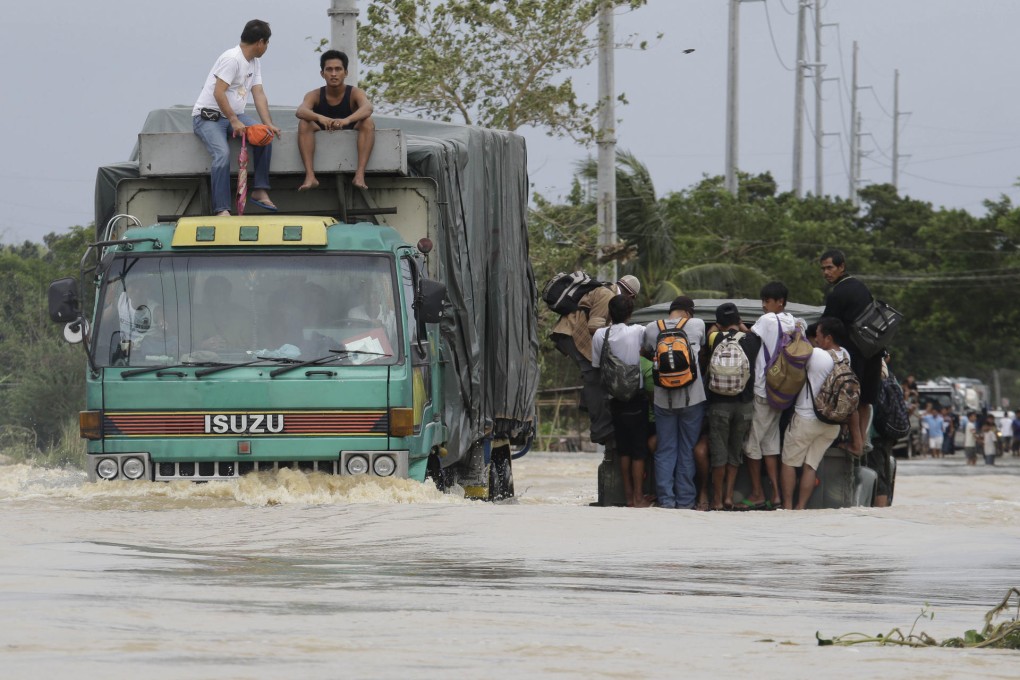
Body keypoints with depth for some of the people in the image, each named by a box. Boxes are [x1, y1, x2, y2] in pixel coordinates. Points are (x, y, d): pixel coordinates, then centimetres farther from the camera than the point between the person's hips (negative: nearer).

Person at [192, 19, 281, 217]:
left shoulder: (255, 63, 12)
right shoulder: (232, 59, -17)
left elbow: (259, 95, 7)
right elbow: (219, 93, -23)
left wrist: (269, 124, -7)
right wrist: (234, 122, -26)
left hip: (234, 115, 8)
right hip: (208, 116, -8)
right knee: (223, 153, -31)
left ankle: (260, 191, -10)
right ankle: (221, 210, -32)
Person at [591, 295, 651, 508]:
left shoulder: (599, 335, -1)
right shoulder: (638, 332, -11)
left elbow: (596, 365, 5)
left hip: (614, 400, 3)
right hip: (636, 398, -3)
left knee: (623, 450, 12)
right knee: (639, 450, 2)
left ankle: (628, 495, 14)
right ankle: (638, 496, 2)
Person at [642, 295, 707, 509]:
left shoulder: (652, 329, 1)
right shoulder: (697, 325, -2)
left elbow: (647, 353, 16)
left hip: (663, 400, 1)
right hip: (692, 399, -1)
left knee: (665, 451, 7)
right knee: (687, 451, 6)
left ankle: (666, 499, 1)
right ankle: (685, 500, 6)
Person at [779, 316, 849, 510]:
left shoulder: (815, 355, -21)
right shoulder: (845, 356, -1)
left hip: (806, 418, -6)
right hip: (833, 423, 6)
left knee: (789, 462, 8)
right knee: (811, 465, 10)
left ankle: (787, 506, 8)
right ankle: (801, 507, 9)